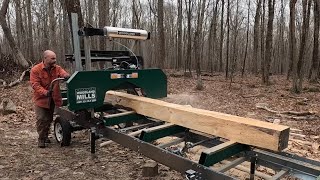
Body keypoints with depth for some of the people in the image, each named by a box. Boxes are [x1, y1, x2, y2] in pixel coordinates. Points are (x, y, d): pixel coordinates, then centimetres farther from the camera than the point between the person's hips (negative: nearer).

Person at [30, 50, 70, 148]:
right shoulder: (35, 70, -11)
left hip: (53, 99, 4)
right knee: (41, 119, -5)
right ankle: (41, 139, 10)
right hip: (41, 99, -4)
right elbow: (35, 85, -18)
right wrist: (45, 92, -34)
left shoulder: (57, 68, 1)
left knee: (49, 119, 15)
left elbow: (64, 73, -16)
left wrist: (66, 76, -43)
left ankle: (46, 136, 34)